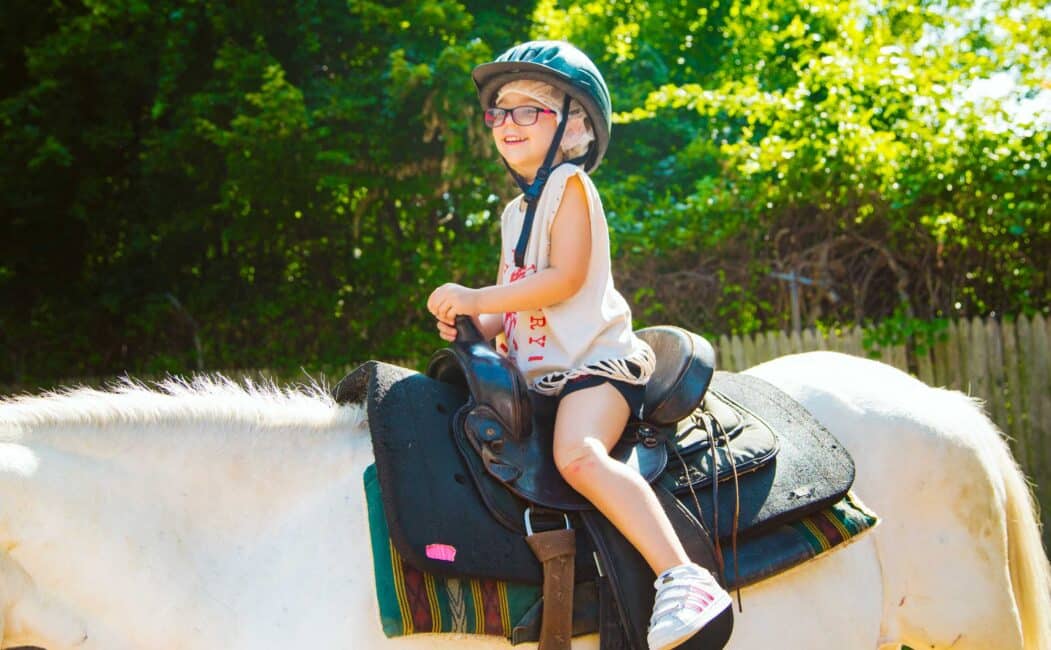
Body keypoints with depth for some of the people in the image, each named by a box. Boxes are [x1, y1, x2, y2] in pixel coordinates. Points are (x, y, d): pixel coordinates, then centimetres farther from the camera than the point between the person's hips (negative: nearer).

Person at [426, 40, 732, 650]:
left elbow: (565, 278, -15)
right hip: (540, 372, 10)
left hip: (595, 359, -10)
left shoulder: (569, 185, -4)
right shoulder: (514, 212, 23)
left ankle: (683, 577, -41)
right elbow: (512, 300, 24)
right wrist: (472, 322, 2)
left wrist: (477, 297, -15)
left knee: (579, 454, -35)